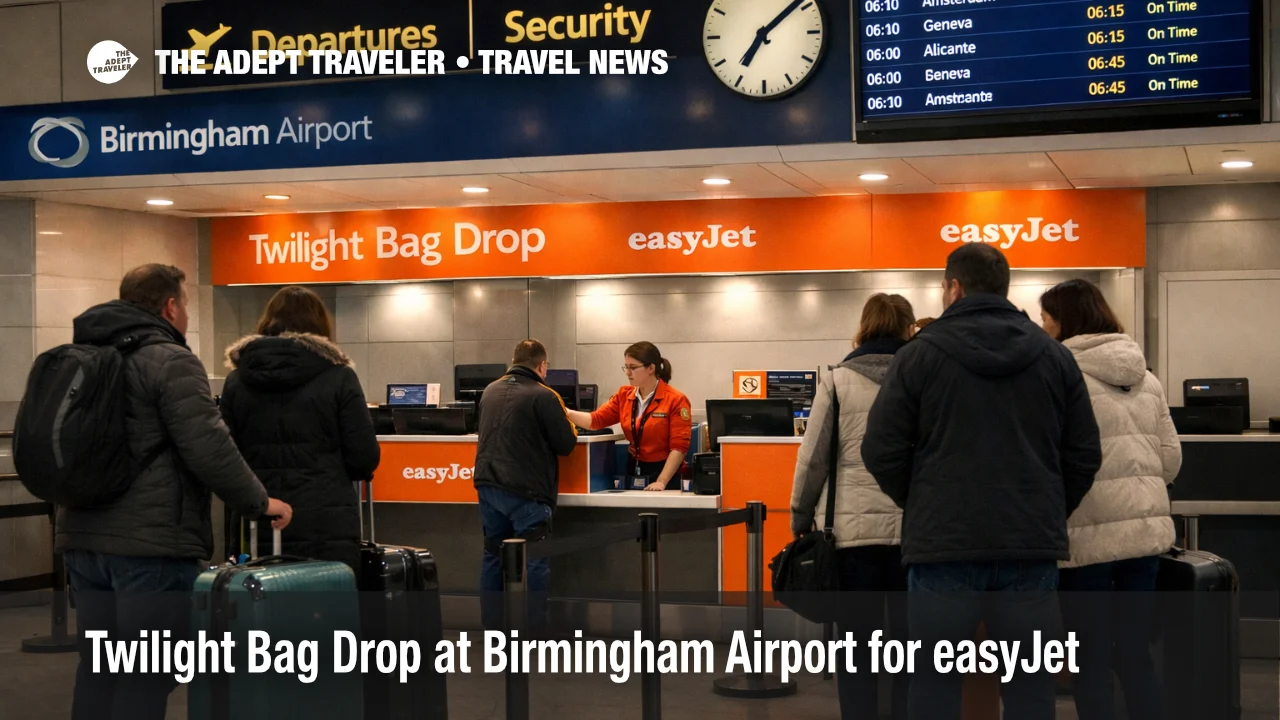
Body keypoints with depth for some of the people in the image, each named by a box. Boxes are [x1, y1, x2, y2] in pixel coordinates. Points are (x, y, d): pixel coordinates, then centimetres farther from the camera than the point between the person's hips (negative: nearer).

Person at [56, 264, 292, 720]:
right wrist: (259, 502, -6)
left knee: (97, 670, 12)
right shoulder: (168, 360, -10)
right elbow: (209, 449, -17)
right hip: (152, 543, -8)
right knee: (146, 679, -3)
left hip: (84, 538, 8)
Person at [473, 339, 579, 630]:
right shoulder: (544, 396, -12)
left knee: (493, 556, 13)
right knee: (533, 561, -1)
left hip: (488, 486, 7)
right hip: (526, 491, -7)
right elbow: (566, 445, -8)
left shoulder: (490, 391, 10)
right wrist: (568, 425, 13)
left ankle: (491, 627, 17)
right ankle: (533, 630, -2)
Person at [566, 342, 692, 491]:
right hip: (633, 472, 5)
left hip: (663, 473, -5)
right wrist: (567, 413, -17)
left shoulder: (676, 400, -11)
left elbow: (679, 446, -16)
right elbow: (596, 419, -1)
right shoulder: (624, 395, 6)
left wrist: (661, 482, -23)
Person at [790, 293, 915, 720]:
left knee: (858, 644, 6)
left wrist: (801, 517, 11)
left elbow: (813, 458, 0)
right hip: (915, 528, 1)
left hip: (853, 528, -1)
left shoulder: (838, 380, -1)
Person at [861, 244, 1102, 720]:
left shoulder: (920, 354, 0)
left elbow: (882, 450, -2)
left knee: (934, 682, 5)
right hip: (1032, 546, 3)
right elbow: (1084, 454, 9)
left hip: (944, 543, -2)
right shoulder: (1055, 356, 9)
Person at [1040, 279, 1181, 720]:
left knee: (1091, 662, 2)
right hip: (1147, 529, 6)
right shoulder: (1145, 377, 13)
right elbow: (1171, 456, 13)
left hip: (1089, 533, -6)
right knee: (1135, 656, 13)